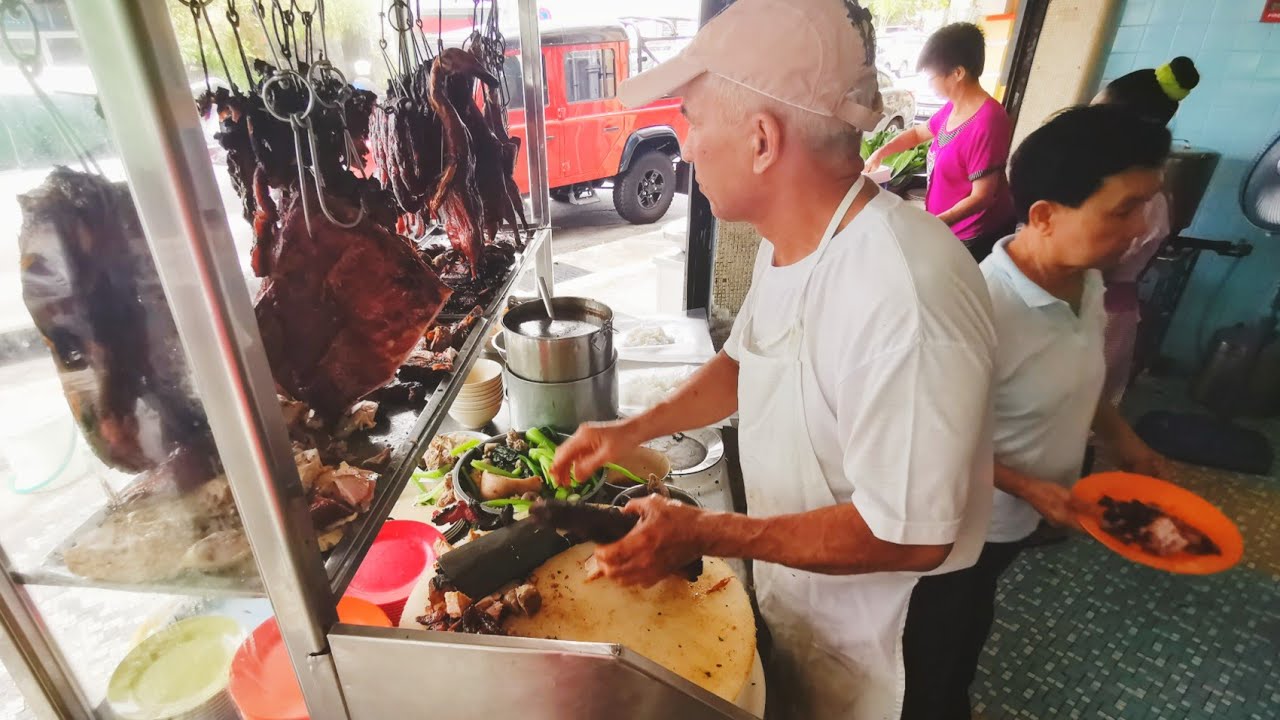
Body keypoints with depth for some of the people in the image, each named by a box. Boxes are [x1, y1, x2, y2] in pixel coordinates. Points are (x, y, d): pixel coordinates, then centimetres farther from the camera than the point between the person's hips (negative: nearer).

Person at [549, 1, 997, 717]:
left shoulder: (904, 298, -37)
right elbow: (745, 364, 7)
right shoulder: (794, 241, -8)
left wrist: (701, 533, -26)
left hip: (870, 637, -6)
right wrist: (630, 430, -2)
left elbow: (911, 537, -30)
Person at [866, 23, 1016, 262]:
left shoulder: (987, 124, -27)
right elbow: (919, 133, 22)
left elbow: (981, 196, -26)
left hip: (975, 238, -9)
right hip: (951, 230, 9)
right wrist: (880, 153, 8)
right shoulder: (952, 108, 1)